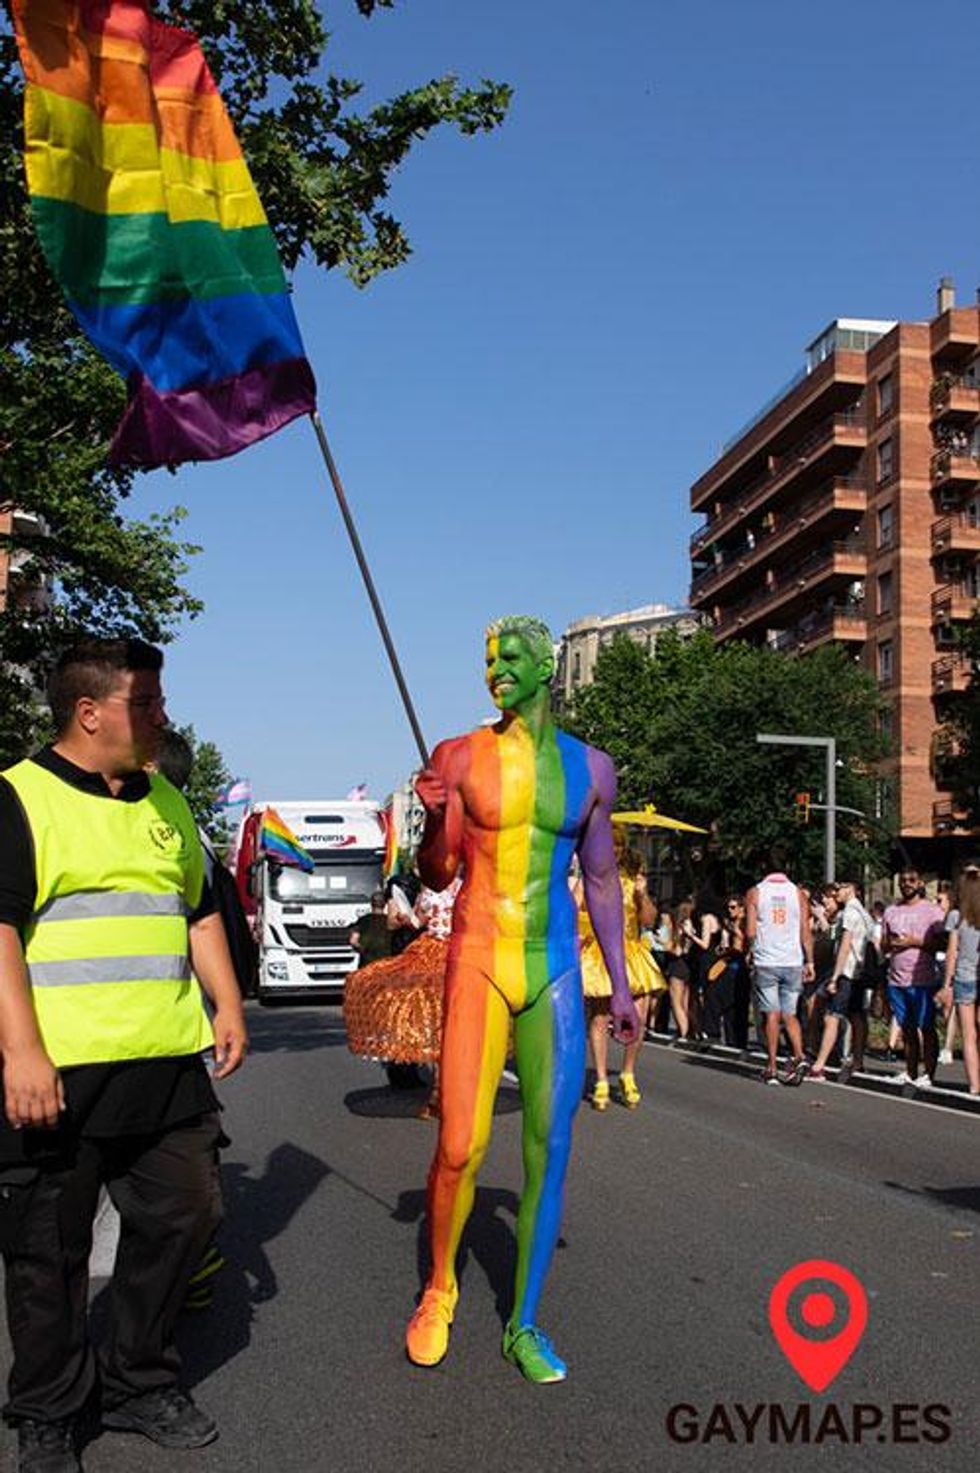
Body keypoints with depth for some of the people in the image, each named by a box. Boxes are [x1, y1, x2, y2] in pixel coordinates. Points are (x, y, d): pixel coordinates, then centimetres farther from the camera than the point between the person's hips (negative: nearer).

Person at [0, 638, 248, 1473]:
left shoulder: (165, 804, 17)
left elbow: (200, 911, 23)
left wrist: (227, 1004, 12)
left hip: (168, 1064, 7)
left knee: (182, 1218, 11)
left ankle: (139, 1386, 30)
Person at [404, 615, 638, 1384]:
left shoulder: (589, 766, 7)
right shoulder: (460, 756, 1)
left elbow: (601, 879, 14)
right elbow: (437, 876, 4)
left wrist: (620, 984, 12)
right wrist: (434, 818, -17)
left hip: (555, 968, 2)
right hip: (477, 960, -2)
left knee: (552, 1150, 3)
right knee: (459, 1149, -5)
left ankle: (524, 1325, 18)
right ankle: (439, 1290, 23)